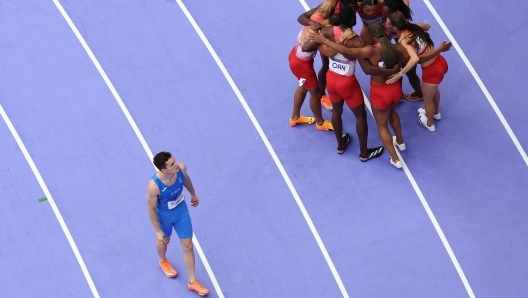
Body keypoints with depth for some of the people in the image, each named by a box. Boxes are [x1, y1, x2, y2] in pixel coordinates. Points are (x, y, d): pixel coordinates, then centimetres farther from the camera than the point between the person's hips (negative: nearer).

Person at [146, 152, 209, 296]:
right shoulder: (154, 186, -41)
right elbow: (152, 209, -24)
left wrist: (193, 194, 17)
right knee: (164, 240, 29)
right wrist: (158, 231, -13)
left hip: (182, 211, 3)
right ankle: (163, 262, 65)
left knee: (188, 246, 14)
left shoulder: (181, 168, -28)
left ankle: (192, 282, 34)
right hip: (164, 216, -3)